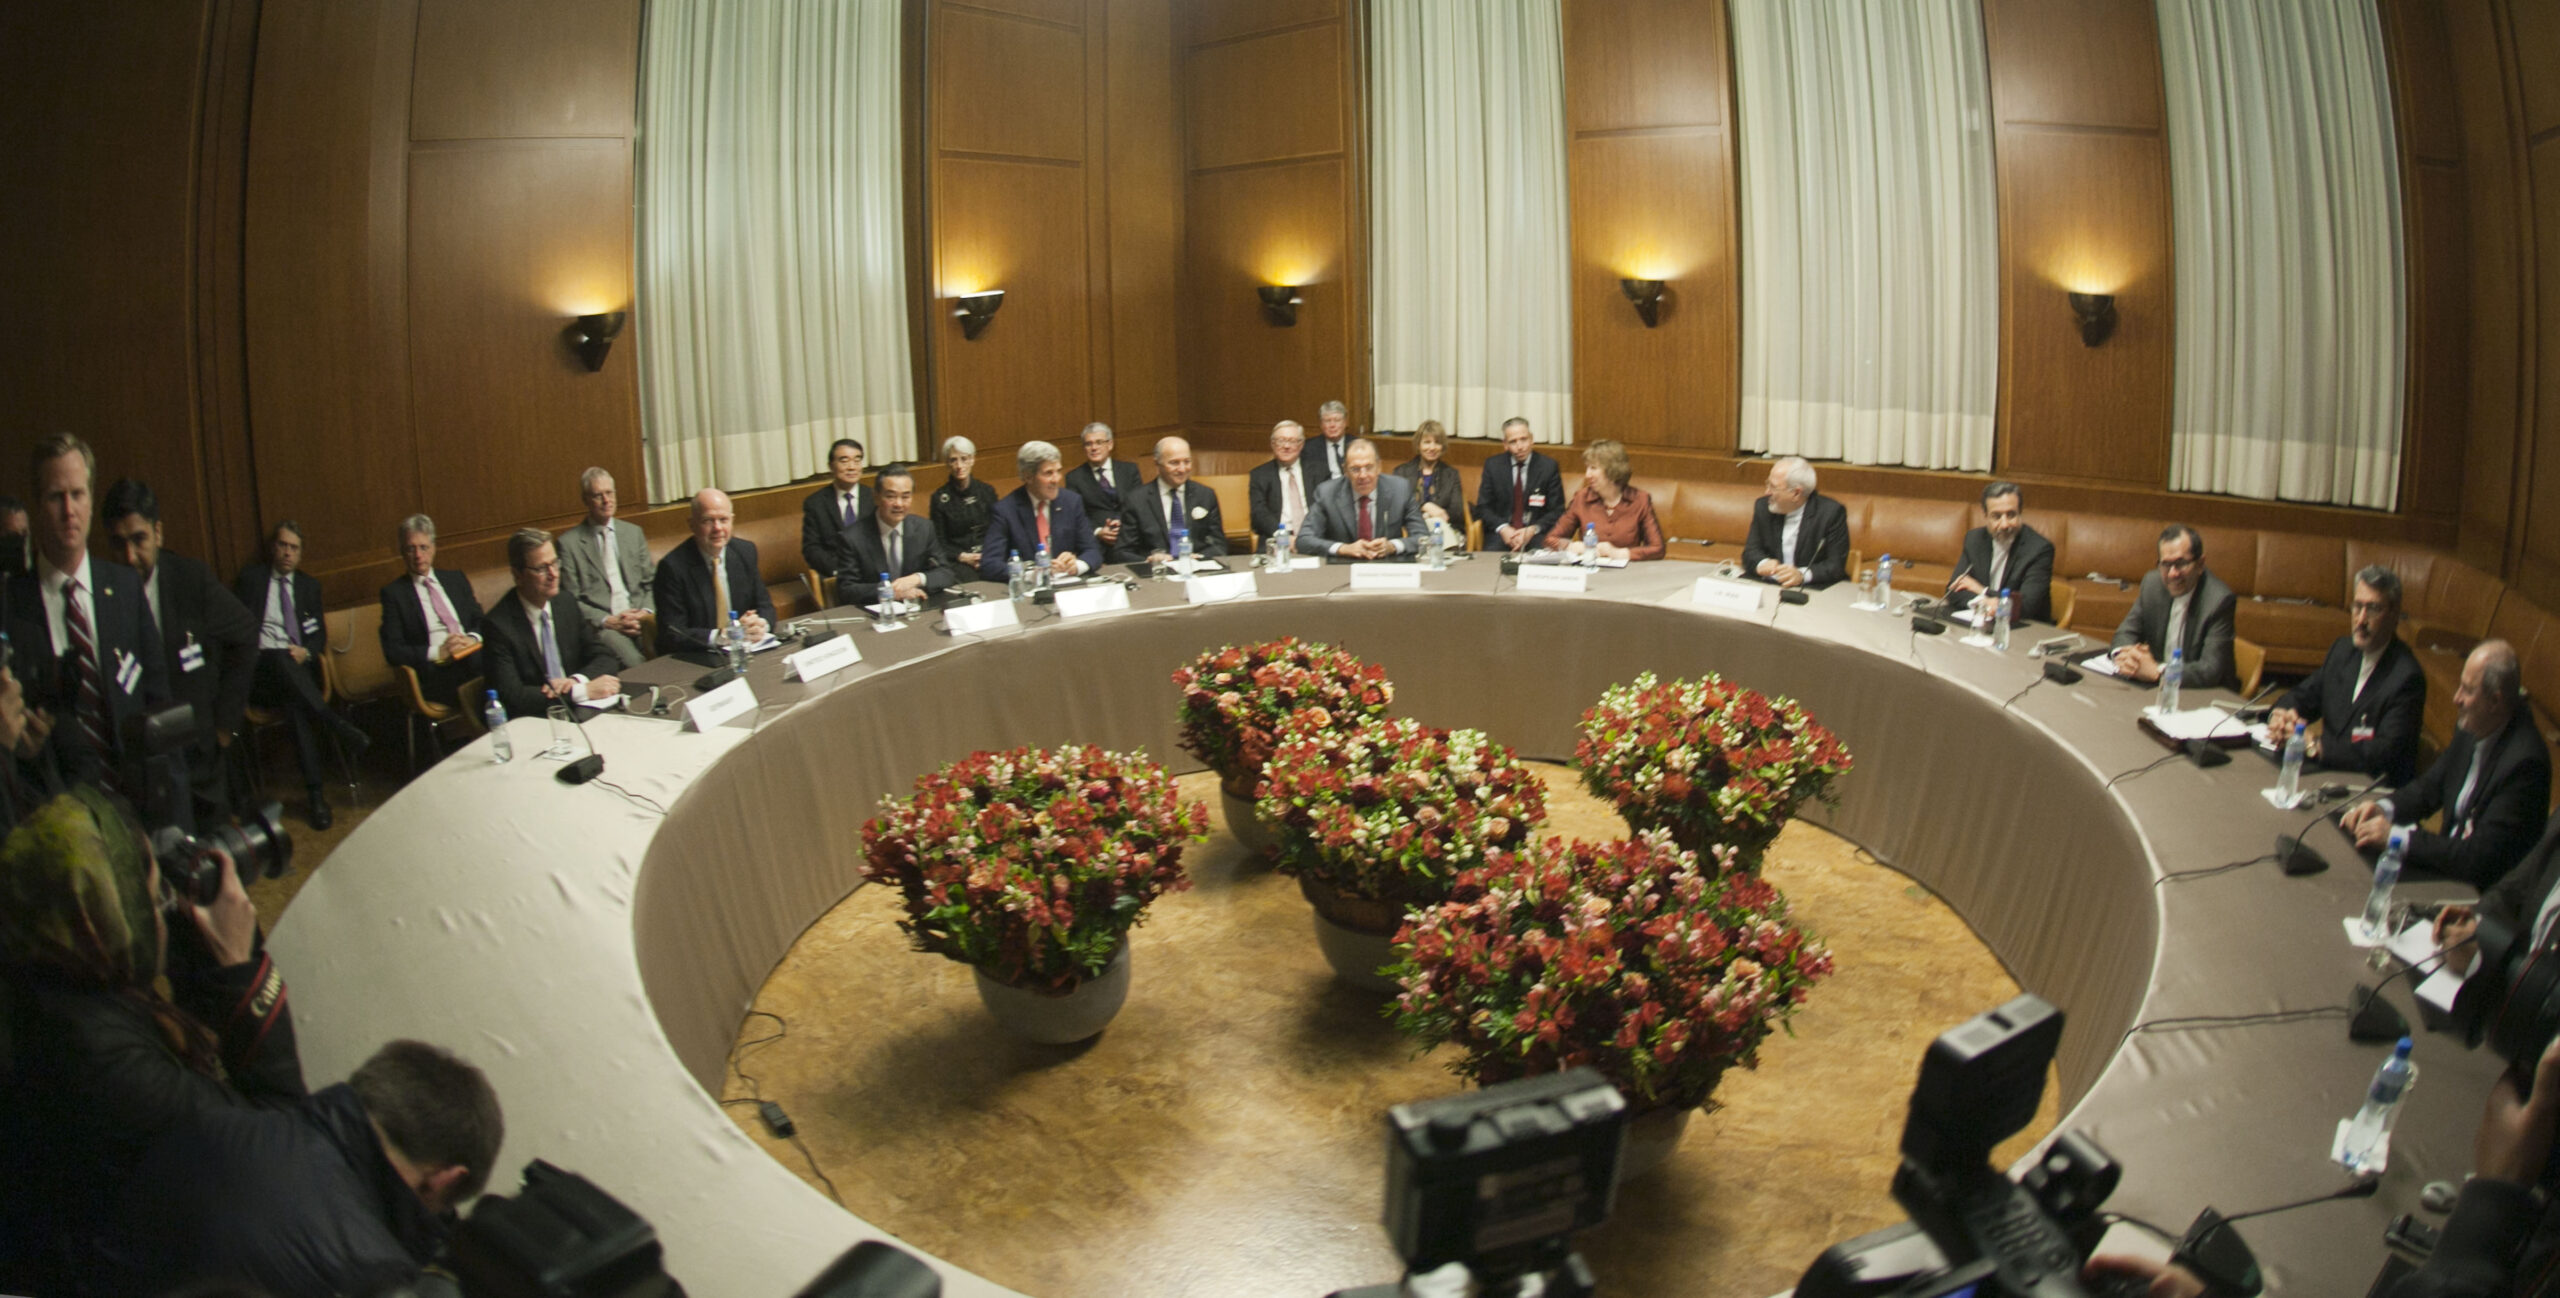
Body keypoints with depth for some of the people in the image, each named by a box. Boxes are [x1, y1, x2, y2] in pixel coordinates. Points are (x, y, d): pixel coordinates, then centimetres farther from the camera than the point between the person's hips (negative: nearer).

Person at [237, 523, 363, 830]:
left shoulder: (309, 585, 23)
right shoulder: (250, 579, 15)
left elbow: (320, 633, 17)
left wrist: (306, 651, -7)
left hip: (298, 667, 1)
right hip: (261, 668, -1)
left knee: (296, 703, -33)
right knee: (280, 658, -39)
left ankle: (315, 791, -41)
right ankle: (335, 724, -47)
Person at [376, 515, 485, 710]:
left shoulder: (455, 578, 21)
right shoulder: (393, 593, 10)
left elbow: (480, 620, 20)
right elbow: (392, 651, 1)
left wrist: (473, 638, -4)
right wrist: (438, 653, -13)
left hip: (473, 658, 4)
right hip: (435, 671, -4)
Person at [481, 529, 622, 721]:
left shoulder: (566, 605, 8)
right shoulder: (498, 625, -10)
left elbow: (603, 657, 11)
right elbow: (511, 696, -18)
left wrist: (576, 680, -11)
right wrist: (583, 690, -22)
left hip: (577, 713, 6)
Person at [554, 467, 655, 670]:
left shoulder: (633, 533, 20)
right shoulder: (568, 543, 7)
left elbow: (651, 583, 17)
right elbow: (570, 600, 2)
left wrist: (646, 612, -3)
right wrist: (608, 621, -11)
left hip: (640, 621, 4)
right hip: (600, 626, -4)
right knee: (633, 661, -35)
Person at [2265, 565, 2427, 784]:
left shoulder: (2406, 677, -16)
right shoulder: (2343, 649, 7)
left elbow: (2384, 754, -22)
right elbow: (2304, 694, 14)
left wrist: (2314, 746, -25)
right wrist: (2280, 713, -9)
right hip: (2329, 771, 7)